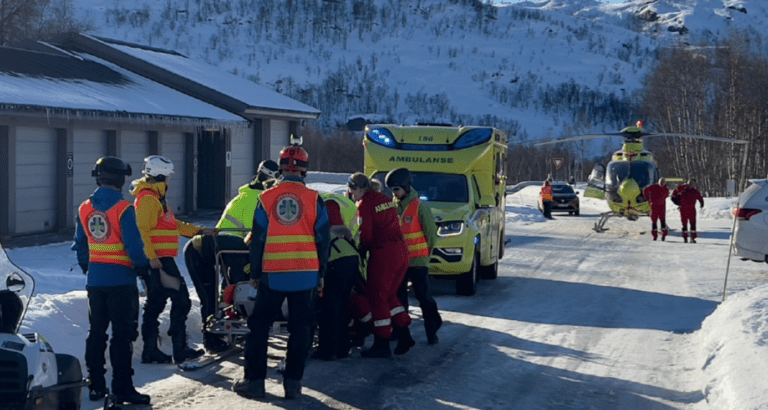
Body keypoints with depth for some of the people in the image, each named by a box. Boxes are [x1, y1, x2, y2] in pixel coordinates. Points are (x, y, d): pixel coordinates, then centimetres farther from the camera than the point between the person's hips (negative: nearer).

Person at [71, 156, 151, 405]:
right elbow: (133, 243, -16)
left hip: (94, 280, 6)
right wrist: (142, 266, -2)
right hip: (121, 279, -6)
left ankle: (95, 386, 19)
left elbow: (80, 244, 12)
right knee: (122, 334, -1)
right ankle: (122, 388, -1)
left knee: (97, 331, 14)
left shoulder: (84, 208, 4)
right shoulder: (123, 209, -14)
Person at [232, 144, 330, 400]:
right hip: (305, 274, 0)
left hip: (273, 274, 0)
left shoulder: (266, 198, -2)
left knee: (259, 325, 10)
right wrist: (320, 273, 10)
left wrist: (255, 273, 10)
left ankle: (254, 380, 9)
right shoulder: (314, 199, -3)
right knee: (300, 328, 8)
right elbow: (323, 240, 0)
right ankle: (293, 383, 8)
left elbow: (257, 240, 1)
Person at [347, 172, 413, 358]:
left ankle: (382, 344, 1)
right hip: (401, 250, 8)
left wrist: (361, 252, 6)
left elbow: (366, 235, -13)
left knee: (376, 297, 0)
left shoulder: (365, 204, -8)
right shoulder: (385, 199, 16)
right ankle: (404, 335, 12)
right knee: (389, 295, 19)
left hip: (383, 253, -8)